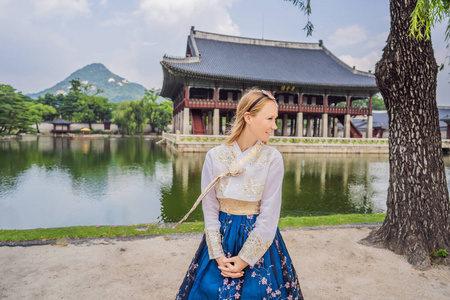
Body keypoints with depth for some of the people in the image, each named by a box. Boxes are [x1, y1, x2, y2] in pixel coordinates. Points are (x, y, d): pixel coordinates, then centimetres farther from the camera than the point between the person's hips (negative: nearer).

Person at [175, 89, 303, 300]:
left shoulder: (272, 158, -10)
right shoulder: (214, 156, -7)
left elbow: (269, 214, -11)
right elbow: (209, 209, -5)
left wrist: (245, 259, -11)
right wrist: (218, 256, -9)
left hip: (260, 239, -1)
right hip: (222, 237, 2)